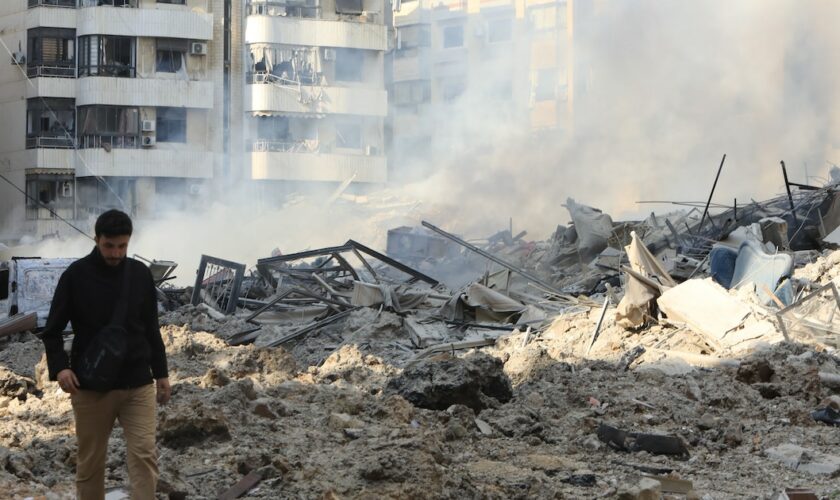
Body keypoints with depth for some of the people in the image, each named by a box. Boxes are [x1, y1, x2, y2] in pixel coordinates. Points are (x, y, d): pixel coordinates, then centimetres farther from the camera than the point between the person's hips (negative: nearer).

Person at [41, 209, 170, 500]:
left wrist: (161, 373, 12)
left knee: (144, 454, -8)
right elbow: (52, 330, -2)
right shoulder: (76, 275, -6)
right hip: (91, 387, -1)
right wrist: (59, 367, -18)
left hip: (138, 385, 2)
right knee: (90, 462, 8)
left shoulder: (141, 274, 3)